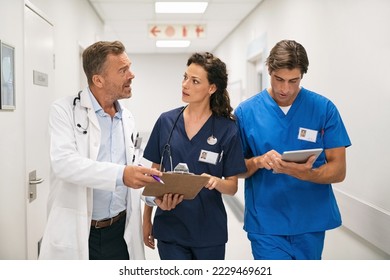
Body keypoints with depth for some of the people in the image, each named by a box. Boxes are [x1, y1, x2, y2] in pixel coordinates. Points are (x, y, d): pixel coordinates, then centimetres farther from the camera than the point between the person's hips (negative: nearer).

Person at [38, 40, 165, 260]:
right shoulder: (65, 110, -8)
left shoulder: (128, 119, 9)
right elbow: (64, 162, -22)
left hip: (120, 232, 5)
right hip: (75, 234, -4)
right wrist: (120, 174, -33)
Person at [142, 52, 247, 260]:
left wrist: (216, 182, -25)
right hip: (169, 228, 1)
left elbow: (232, 186, -4)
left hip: (209, 230, 0)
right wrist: (147, 218, 7)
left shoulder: (227, 129, -8)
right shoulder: (166, 121, -2)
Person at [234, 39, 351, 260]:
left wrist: (306, 173, -25)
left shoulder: (324, 109, -5)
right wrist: (258, 162, -20)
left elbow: (338, 170, -4)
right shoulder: (246, 111, -4)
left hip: (312, 221, 2)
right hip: (266, 224, -1)